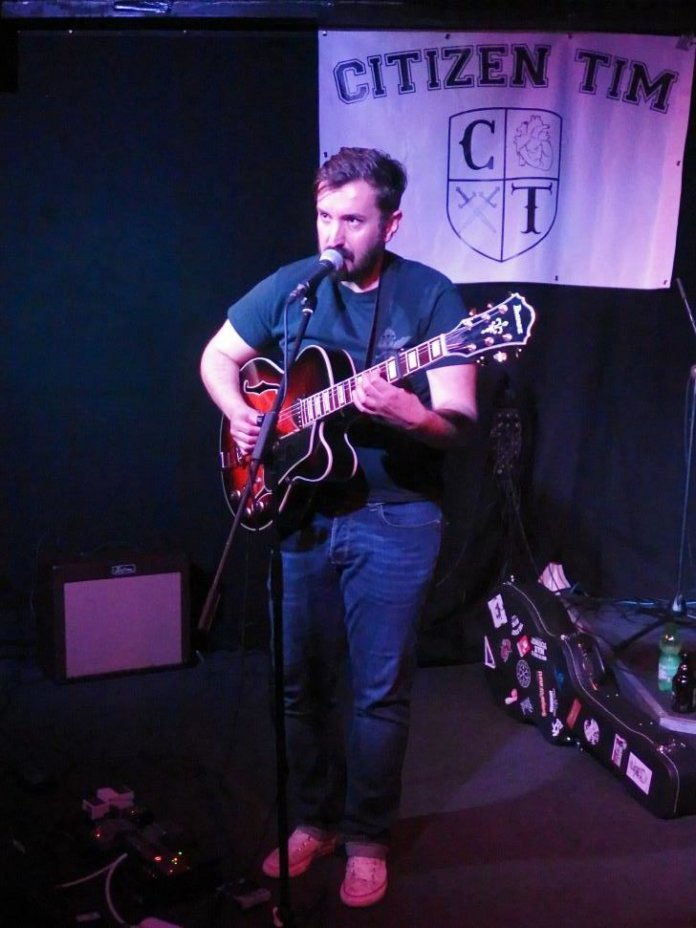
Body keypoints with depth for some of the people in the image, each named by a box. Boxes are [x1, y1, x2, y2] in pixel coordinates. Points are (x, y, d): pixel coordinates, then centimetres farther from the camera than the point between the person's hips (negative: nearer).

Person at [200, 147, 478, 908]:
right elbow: (218, 356, 13)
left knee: (380, 689, 5)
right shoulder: (290, 286, 1)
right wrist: (239, 415, -7)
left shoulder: (430, 295, -10)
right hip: (301, 509, 4)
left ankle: (367, 838, 24)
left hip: (394, 518, -3)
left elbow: (461, 425, -14)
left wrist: (411, 416, -35)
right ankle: (314, 817, 33)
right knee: (301, 679, 13)